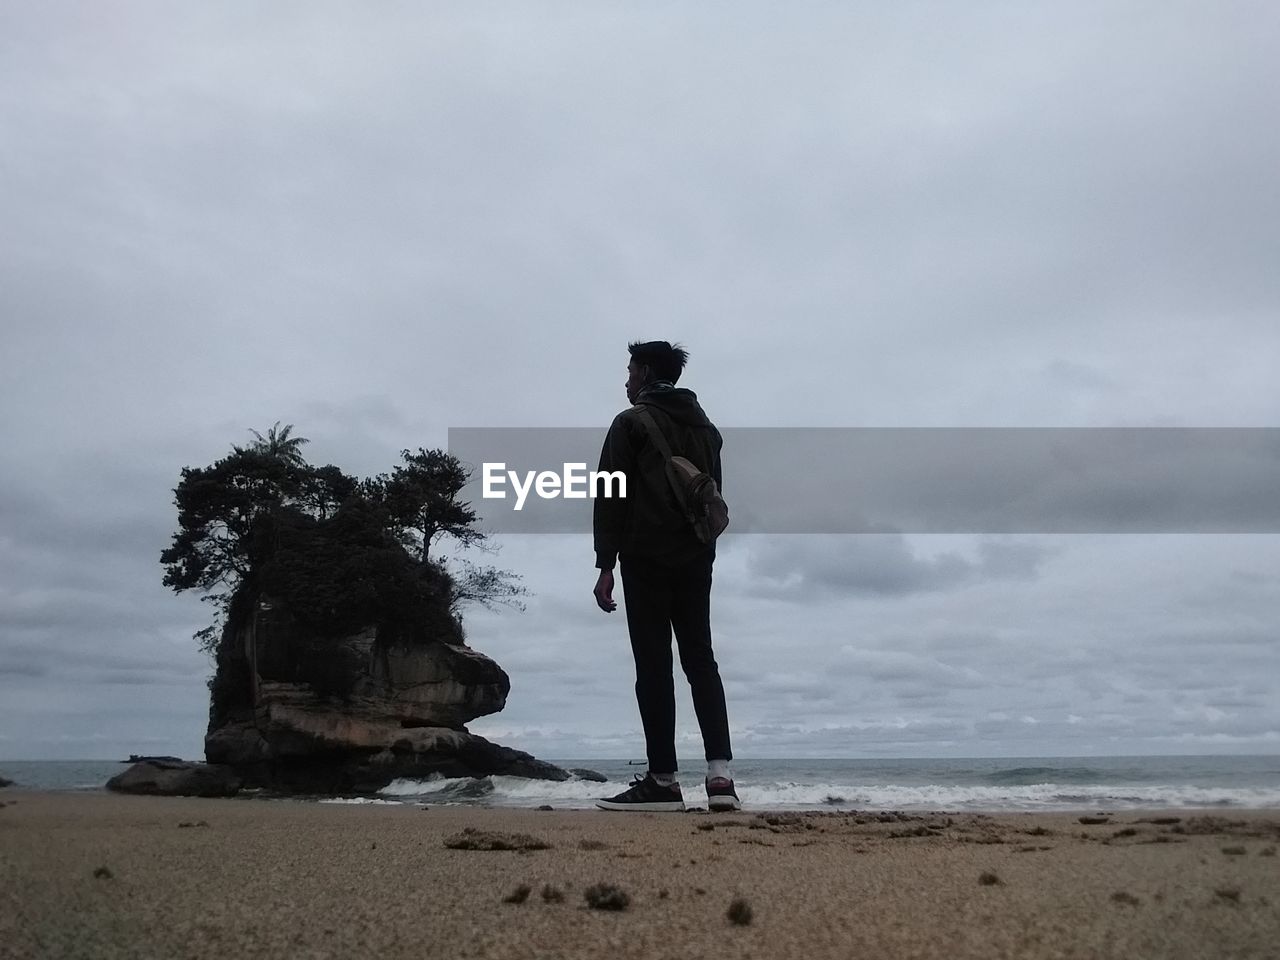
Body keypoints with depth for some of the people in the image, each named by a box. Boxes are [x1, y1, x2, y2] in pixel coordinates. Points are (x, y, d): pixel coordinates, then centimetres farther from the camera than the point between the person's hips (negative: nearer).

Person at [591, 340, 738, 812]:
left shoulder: (631, 424, -1)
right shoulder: (706, 427, 18)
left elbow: (611, 498, -8)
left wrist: (605, 565, -7)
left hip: (646, 559, -6)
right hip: (696, 560, 6)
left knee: (654, 667, -4)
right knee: (701, 661, 8)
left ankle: (663, 781, -3)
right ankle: (720, 774, -2)